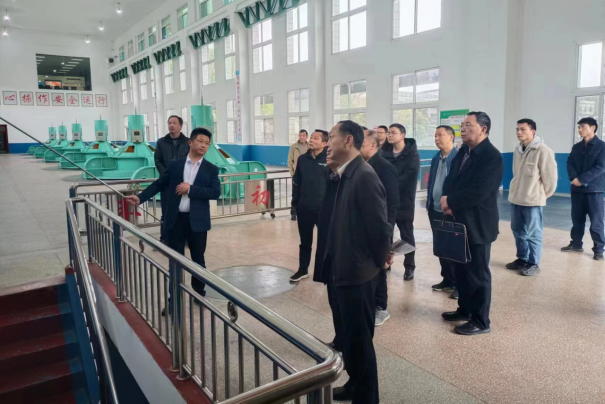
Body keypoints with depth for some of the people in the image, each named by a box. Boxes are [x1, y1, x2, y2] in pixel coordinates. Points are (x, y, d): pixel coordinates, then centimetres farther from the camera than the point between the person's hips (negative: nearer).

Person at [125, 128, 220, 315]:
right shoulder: (175, 164, 5)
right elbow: (159, 184, 9)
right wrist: (140, 197, -2)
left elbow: (215, 193, -10)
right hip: (175, 219, 1)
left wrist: (190, 189, -16)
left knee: (198, 259, 12)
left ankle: (199, 293, 31)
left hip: (197, 221, -1)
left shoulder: (211, 169, 1)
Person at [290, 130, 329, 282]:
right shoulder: (302, 159, 5)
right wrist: (295, 201, 6)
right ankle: (303, 270, 29)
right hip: (304, 208, 4)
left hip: (324, 208, -4)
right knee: (305, 241, 16)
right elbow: (296, 182, 10)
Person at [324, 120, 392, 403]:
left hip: (358, 271, -9)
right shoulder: (347, 174, 7)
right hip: (346, 268, 9)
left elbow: (380, 226, -22)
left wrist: (379, 261, -8)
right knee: (350, 334, 22)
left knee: (359, 338, 7)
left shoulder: (365, 176, -22)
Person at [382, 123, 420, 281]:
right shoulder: (385, 152, 8)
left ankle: (409, 267, 18)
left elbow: (408, 178, -15)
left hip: (403, 201, -4)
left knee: (407, 235, 7)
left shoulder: (412, 154, -5)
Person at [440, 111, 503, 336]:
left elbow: (478, 192, -26)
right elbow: (450, 180, 8)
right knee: (460, 270, 18)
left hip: (477, 225, -8)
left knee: (477, 273, 4)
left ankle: (480, 321, 18)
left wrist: (450, 201, -16)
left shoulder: (492, 156, -16)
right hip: (459, 222, 8)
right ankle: (465, 309, 35)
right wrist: (448, 203, -11)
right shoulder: (462, 152, 11)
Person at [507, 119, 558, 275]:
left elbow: (550, 176, -12)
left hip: (533, 200, -8)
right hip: (515, 198, 8)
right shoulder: (518, 150, 8)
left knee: (533, 234, 2)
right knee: (517, 230, 17)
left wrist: (544, 194, -1)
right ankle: (522, 259, 31)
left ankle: (533, 264, 14)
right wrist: (518, 190, 18)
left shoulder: (542, 150, -15)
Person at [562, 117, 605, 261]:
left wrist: (582, 180, -19)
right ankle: (576, 244, 23)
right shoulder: (576, 147, 12)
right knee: (577, 219, 12)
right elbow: (570, 163, 4)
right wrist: (574, 178, -15)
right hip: (577, 189, 5)